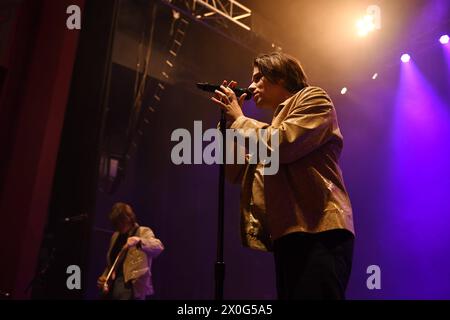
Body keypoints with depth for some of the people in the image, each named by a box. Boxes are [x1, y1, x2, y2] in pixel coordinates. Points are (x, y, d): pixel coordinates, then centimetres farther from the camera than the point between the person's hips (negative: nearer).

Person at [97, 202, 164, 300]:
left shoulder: (143, 232, -2)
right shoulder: (115, 236, 19)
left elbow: (159, 247, -23)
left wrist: (138, 241, -39)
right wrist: (104, 277, 8)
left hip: (131, 286, -7)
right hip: (112, 286, 7)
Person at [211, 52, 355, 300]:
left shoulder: (313, 98, 6)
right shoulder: (274, 128, 29)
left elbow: (281, 145, -13)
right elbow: (237, 174, 22)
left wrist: (239, 119, 2)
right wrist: (230, 120, 18)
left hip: (318, 230, -8)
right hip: (288, 235, 9)